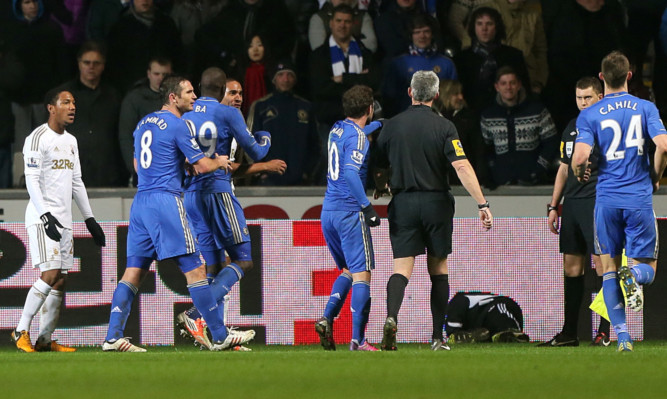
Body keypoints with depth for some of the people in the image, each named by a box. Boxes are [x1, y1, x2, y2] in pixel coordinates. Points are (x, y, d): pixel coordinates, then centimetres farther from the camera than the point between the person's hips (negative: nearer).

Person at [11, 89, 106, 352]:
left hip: (64, 220, 8)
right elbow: (32, 180, -15)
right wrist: (46, 216, -24)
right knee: (50, 275, -17)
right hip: (42, 218, -8)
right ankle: (21, 332, -8)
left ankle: (45, 340, 8)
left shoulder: (70, 141, 17)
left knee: (61, 281, 4)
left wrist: (90, 219, 20)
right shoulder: (38, 138, -9)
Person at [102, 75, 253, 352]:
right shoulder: (178, 125, -7)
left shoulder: (144, 123, 18)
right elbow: (202, 166, -7)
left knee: (133, 272, 6)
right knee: (194, 269, -5)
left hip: (140, 202, 8)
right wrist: (220, 162, 15)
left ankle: (113, 337, -2)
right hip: (166, 199, -8)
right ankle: (220, 337, -3)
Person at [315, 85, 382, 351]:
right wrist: (367, 206, -24)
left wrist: (377, 126, 46)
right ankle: (358, 339, -10)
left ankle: (327, 318, 2)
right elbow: (351, 173, -25)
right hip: (349, 213, -8)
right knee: (361, 274, -5)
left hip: (328, 211, 8)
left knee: (348, 271, 21)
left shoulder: (337, 130, 12)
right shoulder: (358, 137, -13)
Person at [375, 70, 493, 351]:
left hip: (402, 203, 1)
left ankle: (391, 317, -32)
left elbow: (379, 167, 10)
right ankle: (438, 336, 11)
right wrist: (482, 204, -14)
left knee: (402, 268, -4)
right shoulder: (443, 127, -5)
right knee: (438, 269, 11)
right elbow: (462, 167, -14)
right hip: (437, 202, -1)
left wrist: (379, 190, 32)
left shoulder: (391, 126, 2)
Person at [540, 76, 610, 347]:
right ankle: (569, 333, 12)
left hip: (597, 201, -7)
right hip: (571, 203, 7)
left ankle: (605, 332, -4)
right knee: (571, 266, 7)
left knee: (602, 263, -8)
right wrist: (554, 206, 20)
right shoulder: (571, 128, 18)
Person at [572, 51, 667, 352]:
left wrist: (579, 173, 11)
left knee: (609, 268, 10)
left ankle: (622, 336, -1)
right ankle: (635, 276, -28)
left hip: (607, 200, 0)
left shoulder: (589, 115, 0)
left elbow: (580, 157, -12)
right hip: (639, 199, 0)